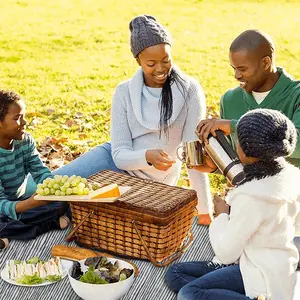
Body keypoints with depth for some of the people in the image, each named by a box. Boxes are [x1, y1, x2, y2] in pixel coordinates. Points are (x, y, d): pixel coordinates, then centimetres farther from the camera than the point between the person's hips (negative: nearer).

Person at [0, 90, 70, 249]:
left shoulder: (26, 141, -5)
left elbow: (40, 172, -8)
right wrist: (30, 203, -48)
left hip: (20, 201, 6)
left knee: (61, 203, -15)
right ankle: (50, 225, -22)